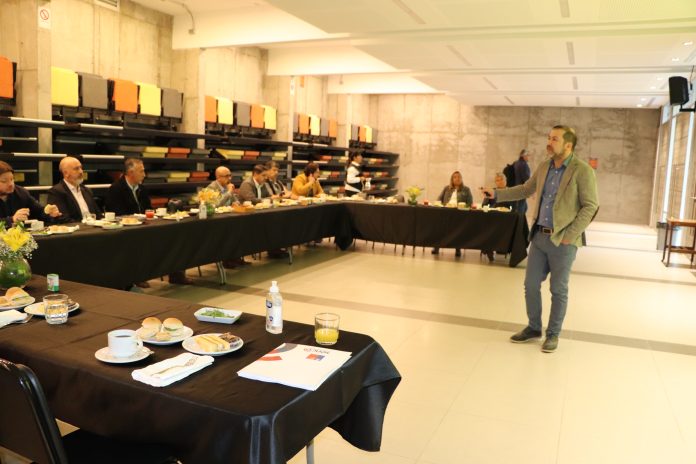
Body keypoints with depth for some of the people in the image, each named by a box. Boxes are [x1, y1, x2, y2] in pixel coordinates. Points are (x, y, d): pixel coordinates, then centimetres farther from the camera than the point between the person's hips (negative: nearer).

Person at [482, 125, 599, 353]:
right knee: (531, 284, 11)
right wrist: (497, 193, 12)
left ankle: (553, 334, 22)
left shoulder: (582, 171, -12)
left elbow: (590, 206, -12)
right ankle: (534, 328, 28)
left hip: (562, 241, -6)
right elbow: (525, 190, 20)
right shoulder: (544, 167, 8)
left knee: (558, 290, 6)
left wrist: (569, 235, -16)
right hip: (539, 235, 6)